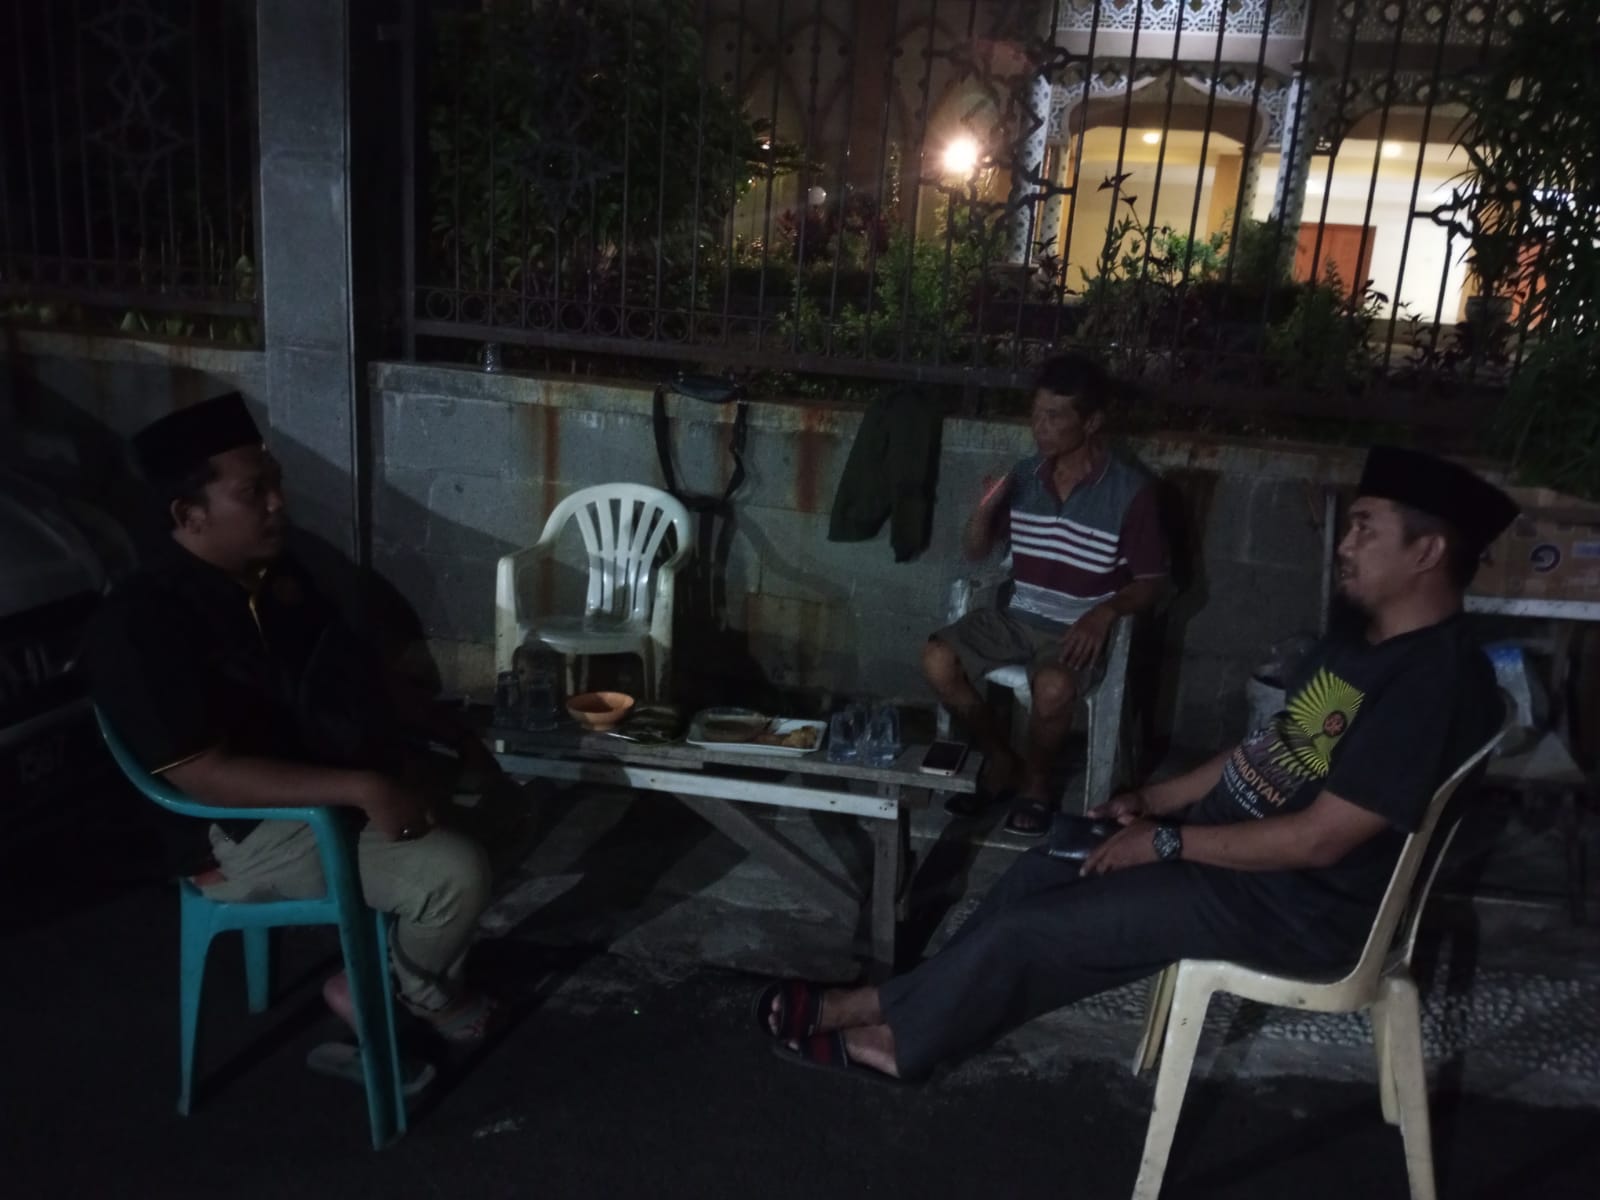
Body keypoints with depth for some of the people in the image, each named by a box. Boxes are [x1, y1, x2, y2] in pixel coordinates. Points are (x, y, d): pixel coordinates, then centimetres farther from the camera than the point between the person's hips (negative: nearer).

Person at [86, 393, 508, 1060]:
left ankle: (403, 966, 21)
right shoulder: (141, 624, -22)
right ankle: (409, 990, 11)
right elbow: (204, 774, -28)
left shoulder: (277, 570, 4)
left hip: (345, 782, 9)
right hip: (253, 832, -9)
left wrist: (446, 732, 5)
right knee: (455, 873, -22)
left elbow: (352, 680, 16)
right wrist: (362, 789, -34)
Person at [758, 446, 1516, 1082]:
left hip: (1289, 905, -9)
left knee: (1027, 927, -8)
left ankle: (898, 1038, 15)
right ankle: (899, 1007, 18)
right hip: (1227, 840, 9)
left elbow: (1317, 839, -27)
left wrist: (1168, 841, -19)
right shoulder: (1358, 646, 9)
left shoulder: (1434, 681, -24)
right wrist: (1157, 799, 7)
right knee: (1036, 877, 7)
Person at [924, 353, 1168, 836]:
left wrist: (1105, 612, -26)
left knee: (1052, 687, -35)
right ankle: (1000, 759, 3)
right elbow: (974, 552, 9)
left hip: (1080, 627, -4)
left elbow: (1152, 583, -7)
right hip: (1018, 615, 5)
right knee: (937, 659, -19)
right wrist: (984, 509, -12)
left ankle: (1035, 780, -3)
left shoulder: (1130, 490, -11)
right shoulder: (1024, 475, 2)